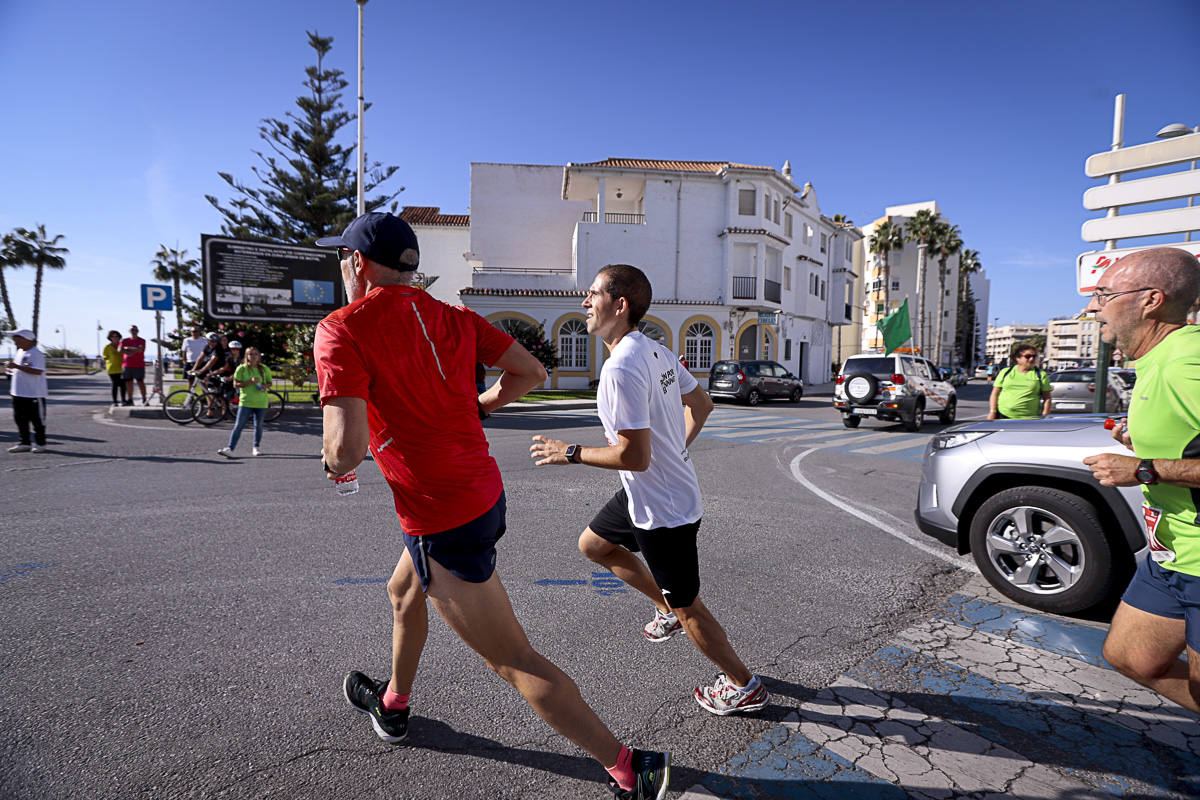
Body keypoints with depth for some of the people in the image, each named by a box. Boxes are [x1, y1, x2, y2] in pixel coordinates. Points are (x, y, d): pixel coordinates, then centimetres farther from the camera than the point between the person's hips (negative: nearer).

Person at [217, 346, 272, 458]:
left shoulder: (265, 369, 5)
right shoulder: (241, 368, -2)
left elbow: (269, 382, 16)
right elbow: (236, 385, -5)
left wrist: (265, 385, -7)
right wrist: (250, 382, -18)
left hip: (261, 402, 2)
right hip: (245, 402, -2)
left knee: (258, 426, 12)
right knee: (238, 426, -6)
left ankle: (256, 447, 27)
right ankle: (230, 449, -8)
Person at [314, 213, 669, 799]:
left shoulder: (342, 330, -16)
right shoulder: (454, 318, 5)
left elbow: (347, 449, -25)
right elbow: (531, 373, 7)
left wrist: (332, 462, -2)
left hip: (442, 525, -9)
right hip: (484, 494, 9)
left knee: (514, 663, 3)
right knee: (403, 595, 32)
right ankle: (392, 706, 57)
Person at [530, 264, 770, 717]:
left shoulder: (621, 368, -28)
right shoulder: (656, 351, 1)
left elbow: (635, 456, -29)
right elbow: (701, 403, 12)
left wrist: (570, 453, -17)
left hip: (663, 509, -9)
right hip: (645, 495, 9)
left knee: (687, 608, 9)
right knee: (592, 545, 24)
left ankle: (744, 686, 31)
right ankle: (666, 607, 36)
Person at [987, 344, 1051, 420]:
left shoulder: (1041, 375, 9)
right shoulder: (1005, 372, 10)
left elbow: (1047, 398, 7)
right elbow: (995, 394, 9)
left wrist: (1044, 417, -2)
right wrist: (992, 412, -1)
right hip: (1003, 416, 1)